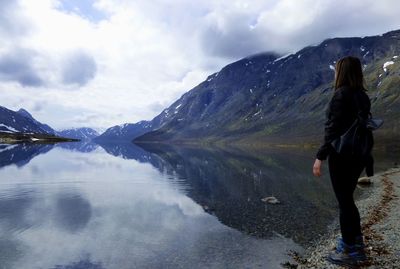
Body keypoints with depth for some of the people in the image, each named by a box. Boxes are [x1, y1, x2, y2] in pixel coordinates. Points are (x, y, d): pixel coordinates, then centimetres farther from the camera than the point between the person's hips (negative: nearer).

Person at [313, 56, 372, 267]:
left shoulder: (342, 94, -14)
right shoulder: (362, 96, 11)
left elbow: (333, 129, -18)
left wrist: (320, 157, -16)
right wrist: (363, 155, 20)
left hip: (342, 156, -8)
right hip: (358, 155, 8)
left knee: (344, 202, 2)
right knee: (347, 199, 19)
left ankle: (350, 252, 13)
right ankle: (356, 244, 30)